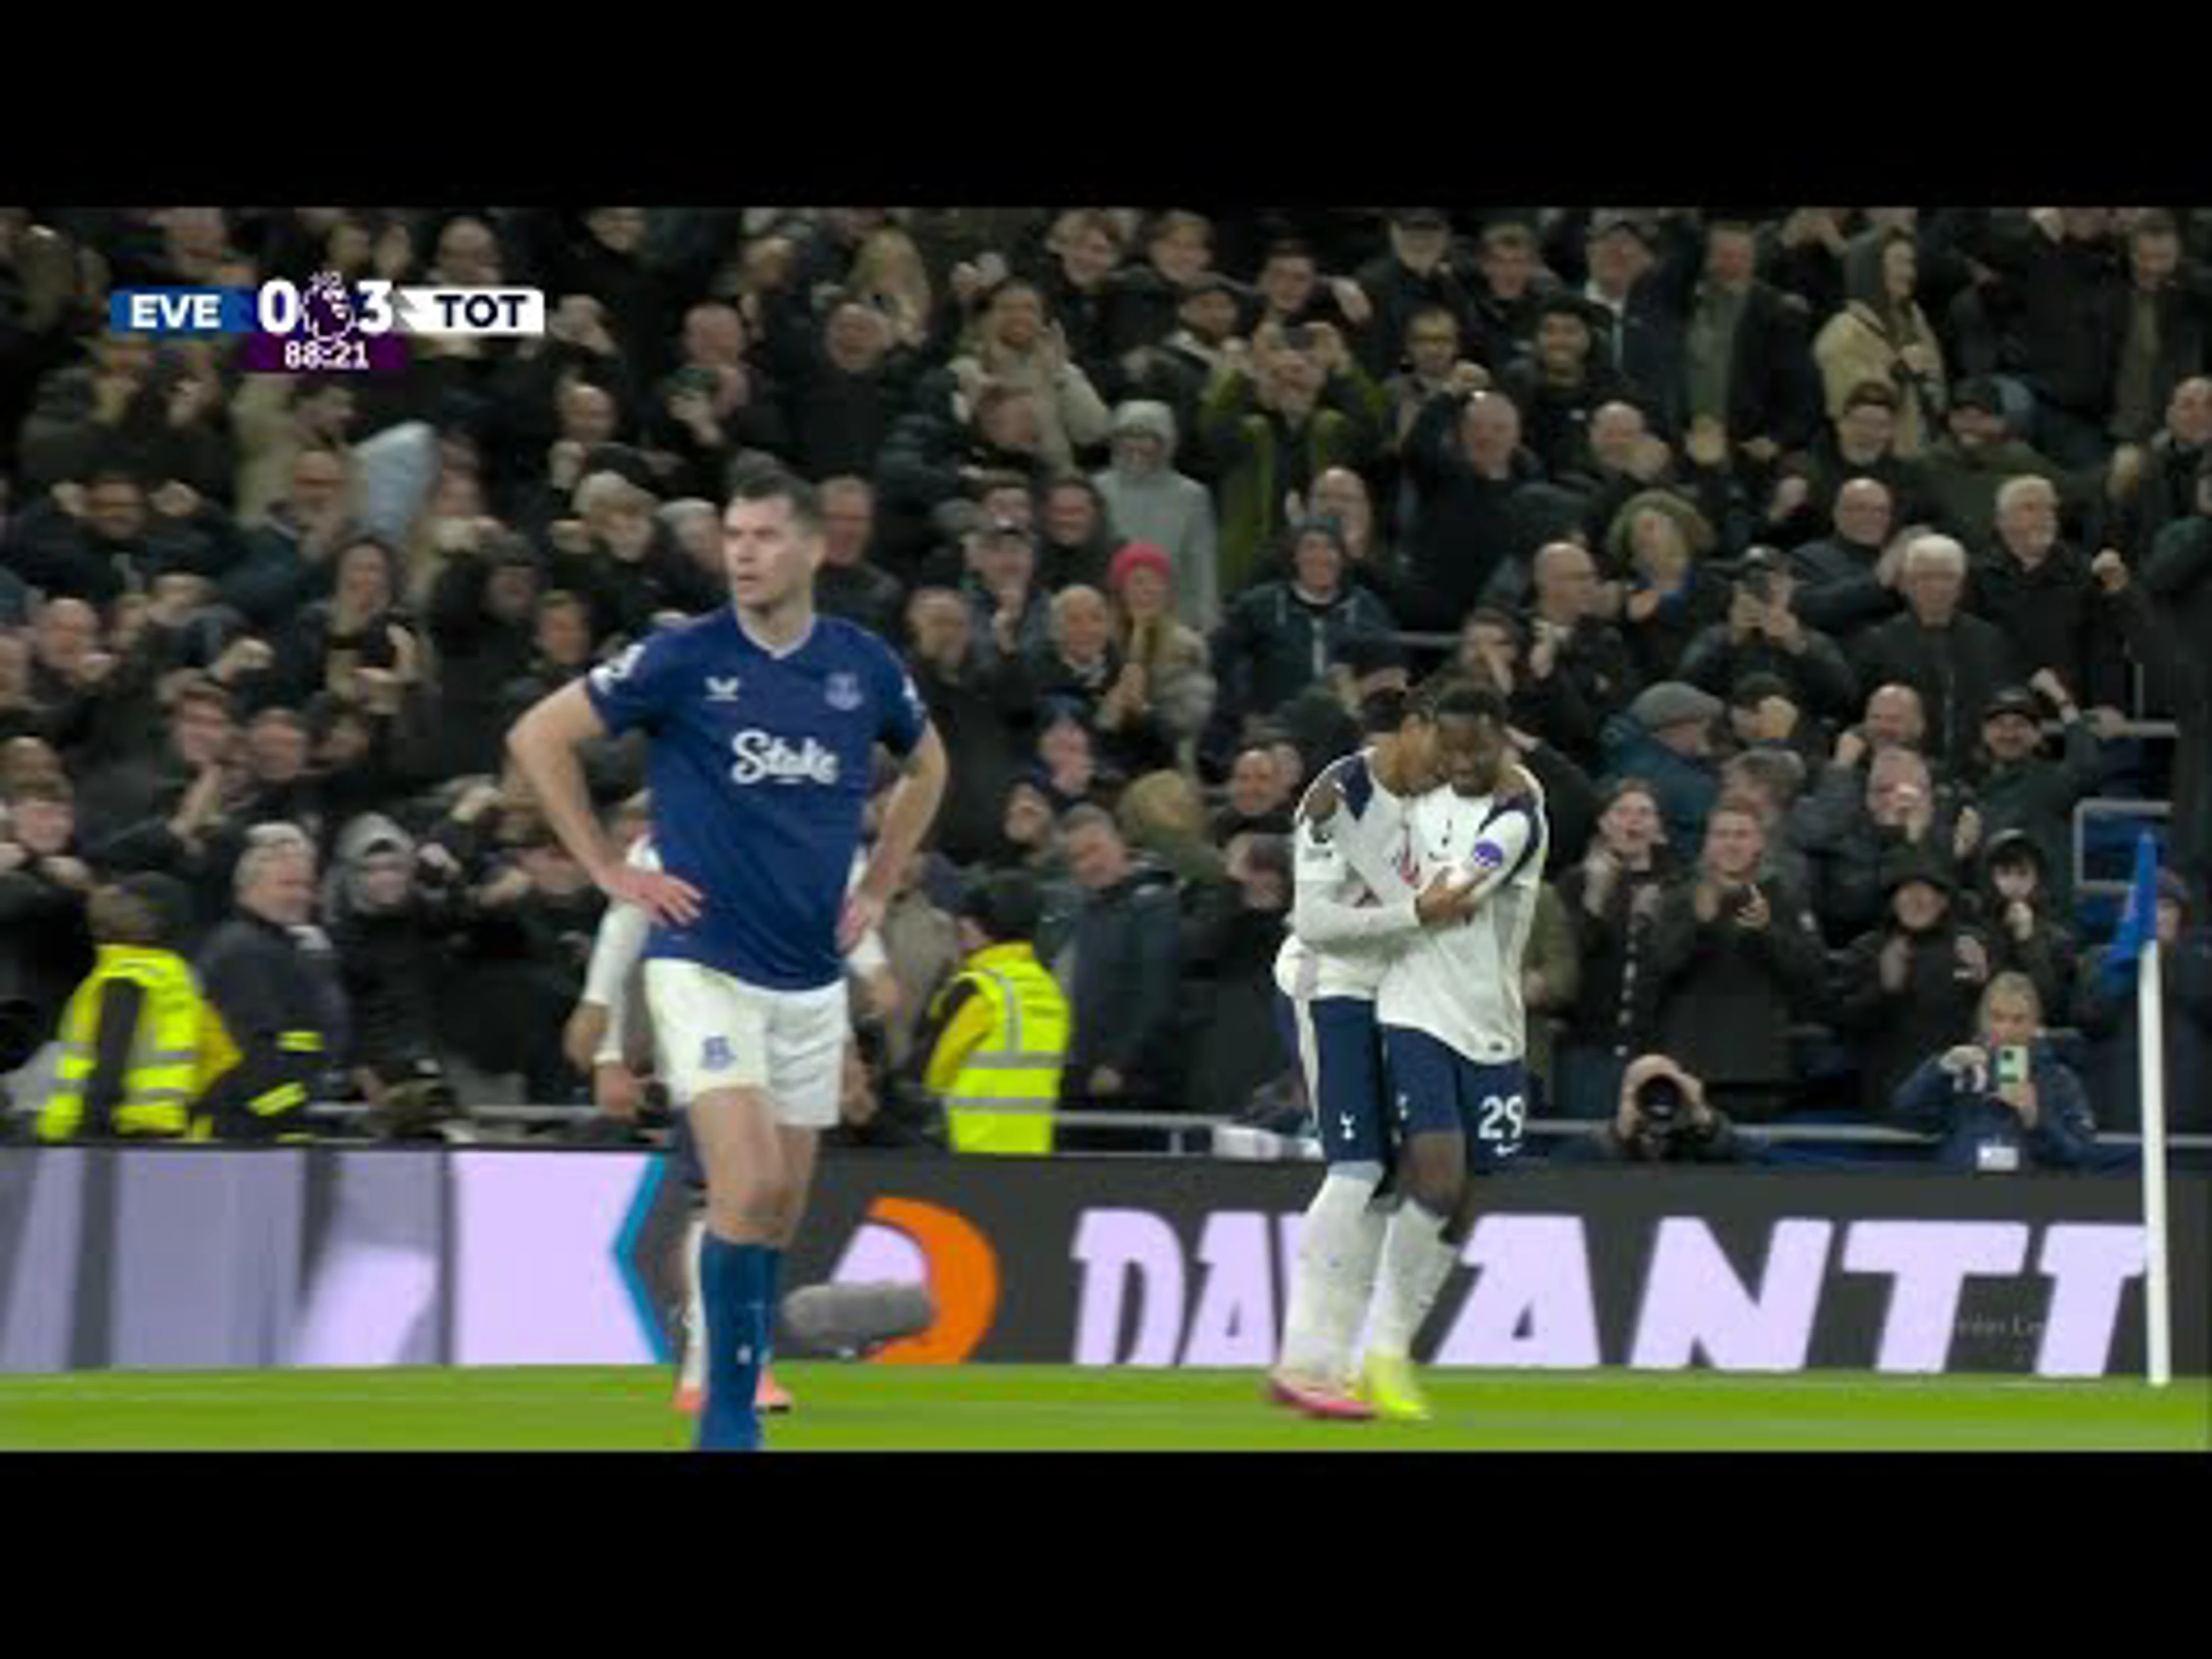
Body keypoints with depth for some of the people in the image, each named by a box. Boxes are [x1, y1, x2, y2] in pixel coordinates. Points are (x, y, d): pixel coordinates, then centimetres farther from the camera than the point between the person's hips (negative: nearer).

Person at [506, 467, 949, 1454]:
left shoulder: (863, 666, 2)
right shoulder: (684, 659, -10)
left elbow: (926, 764, 23)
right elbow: (538, 736, -4)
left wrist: (879, 887, 15)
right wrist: (609, 871, -5)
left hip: (812, 976, 5)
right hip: (706, 962, -5)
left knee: (779, 1212, 9)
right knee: (748, 1188, -18)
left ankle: (738, 1401, 24)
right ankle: (727, 1417, -9)